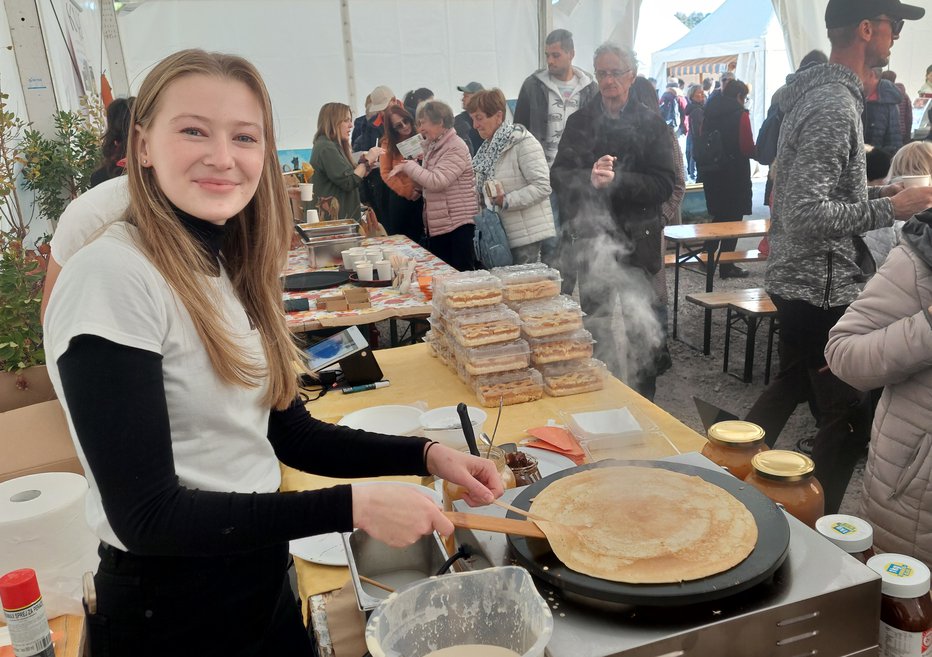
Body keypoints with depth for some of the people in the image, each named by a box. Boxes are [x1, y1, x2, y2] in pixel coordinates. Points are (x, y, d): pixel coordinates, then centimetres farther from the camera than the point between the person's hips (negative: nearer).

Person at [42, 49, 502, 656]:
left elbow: (291, 433, 6)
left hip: (265, 578, 7)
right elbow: (145, 515, -24)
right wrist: (355, 507, -26)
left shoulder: (231, 271, 2)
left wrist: (426, 455, -6)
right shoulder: (111, 279, -22)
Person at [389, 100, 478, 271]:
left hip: (458, 224, -9)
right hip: (436, 225, 9)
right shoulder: (432, 147, 14)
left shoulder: (456, 147, -13)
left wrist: (408, 166, -12)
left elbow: (437, 181, -22)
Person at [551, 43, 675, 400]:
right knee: (594, 324, 11)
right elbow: (558, 176, -3)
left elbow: (663, 185, -9)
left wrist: (616, 179, -21)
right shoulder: (580, 121, 6)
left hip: (638, 240, -1)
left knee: (642, 328, 7)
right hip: (592, 238, 2)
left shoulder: (651, 123, 0)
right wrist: (589, 178, -22)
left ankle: (644, 401, 23)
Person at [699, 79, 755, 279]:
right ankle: (726, 266, 3)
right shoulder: (740, 115, -11)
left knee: (718, 215, 20)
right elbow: (748, 148, -15)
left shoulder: (709, 113, 8)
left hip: (711, 173, 6)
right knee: (733, 218, 1)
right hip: (735, 175, -6)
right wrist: (756, 152, 4)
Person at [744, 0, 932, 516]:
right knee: (847, 418, 0)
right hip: (821, 288, -10)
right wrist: (887, 209, -18)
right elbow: (808, 216, -27)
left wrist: (876, 190, 14)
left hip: (794, 280, 10)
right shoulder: (835, 106, -20)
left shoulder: (816, 92, 11)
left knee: (792, 383, 25)